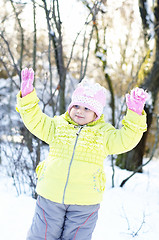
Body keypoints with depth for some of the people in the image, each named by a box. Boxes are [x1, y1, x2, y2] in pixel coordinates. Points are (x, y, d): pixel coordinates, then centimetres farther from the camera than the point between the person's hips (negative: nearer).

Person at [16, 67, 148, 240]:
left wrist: (135, 115, -19)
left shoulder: (103, 133, 2)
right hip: (50, 197, 2)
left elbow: (125, 140, -7)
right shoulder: (58, 126, 7)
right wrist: (27, 95, -8)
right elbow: (35, 121, 4)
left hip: (85, 203, -1)